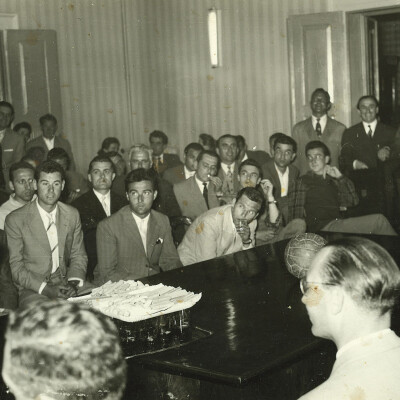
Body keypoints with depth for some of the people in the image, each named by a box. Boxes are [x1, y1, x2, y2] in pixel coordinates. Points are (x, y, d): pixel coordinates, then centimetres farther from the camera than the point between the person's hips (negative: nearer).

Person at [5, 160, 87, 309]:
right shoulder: (15, 220, -5)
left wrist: (73, 282, -7)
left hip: (65, 283, 4)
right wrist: (45, 289, -17)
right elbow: (16, 267, -4)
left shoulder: (72, 214, 8)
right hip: (33, 289, -4)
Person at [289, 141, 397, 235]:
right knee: (379, 220, -17)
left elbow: (353, 201, 15)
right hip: (323, 227, -6)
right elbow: (296, 214, 1)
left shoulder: (333, 180, 24)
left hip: (338, 224, 6)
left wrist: (340, 177, 8)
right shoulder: (303, 181, 7)